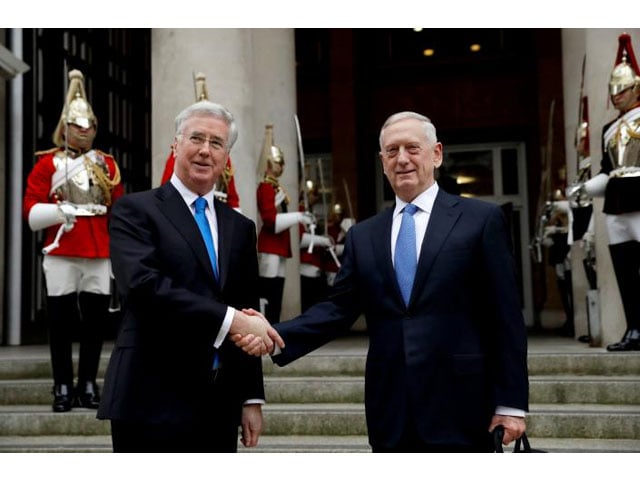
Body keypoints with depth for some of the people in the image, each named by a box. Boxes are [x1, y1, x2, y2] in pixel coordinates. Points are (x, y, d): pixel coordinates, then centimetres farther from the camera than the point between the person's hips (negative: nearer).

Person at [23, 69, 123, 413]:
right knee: (61, 320, 2)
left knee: (96, 318, 4)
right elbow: (31, 210, -2)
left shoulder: (106, 163, 11)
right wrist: (61, 210, -19)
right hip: (61, 253, -2)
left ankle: (88, 385, 15)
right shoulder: (47, 163, 3)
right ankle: (63, 387, 10)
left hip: (99, 255, 2)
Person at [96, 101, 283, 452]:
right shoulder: (135, 210, -2)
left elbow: (248, 315, 13)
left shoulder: (240, 227, 13)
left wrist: (253, 398, 9)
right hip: (153, 403, -5)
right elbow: (143, 285, -19)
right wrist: (229, 319, -22)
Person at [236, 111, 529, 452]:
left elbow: (505, 316, -3)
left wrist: (511, 401, -6)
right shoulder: (363, 235, 11)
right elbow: (339, 309, 4)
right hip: (390, 414, 4)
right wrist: (274, 336, -12)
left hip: (459, 406, -3)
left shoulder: (481, 219, -1)